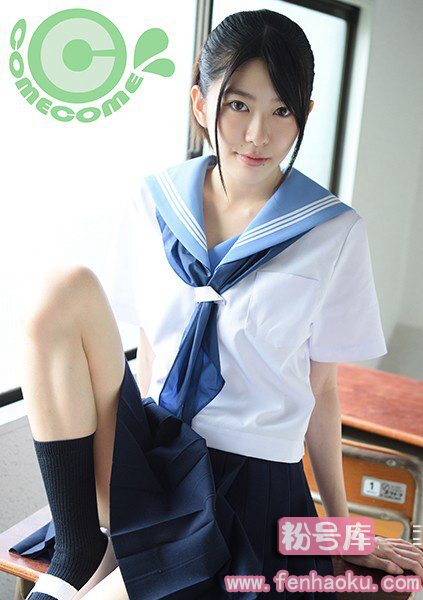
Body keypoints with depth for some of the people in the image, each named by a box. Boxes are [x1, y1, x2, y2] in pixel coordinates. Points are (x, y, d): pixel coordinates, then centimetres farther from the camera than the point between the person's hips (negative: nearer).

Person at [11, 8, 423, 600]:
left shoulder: (334, 234, -5)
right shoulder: (153, 203, 2)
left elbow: (320, 385, 1)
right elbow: (150, 351, 9)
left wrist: (341, 527, 7)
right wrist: (141, 444, 12)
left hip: (252, 476, -3)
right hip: (150, 448, 4)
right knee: (67, 290, -21)